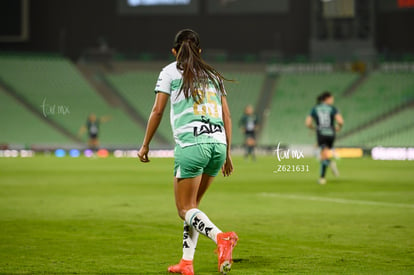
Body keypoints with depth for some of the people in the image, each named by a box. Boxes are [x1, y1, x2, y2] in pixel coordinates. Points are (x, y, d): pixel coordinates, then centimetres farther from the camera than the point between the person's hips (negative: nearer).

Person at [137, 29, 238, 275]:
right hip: (218, 143, 5)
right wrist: (227, 154, 21)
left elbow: (157, 111, 3)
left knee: (186, 208, 0)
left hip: (191, 144, -5)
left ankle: (221, 237, -27)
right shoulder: (213, 75, 20)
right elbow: (227, 116, 16)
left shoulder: (170, 71, 8)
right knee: (192, 204, 18)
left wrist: (145, 145, 12)